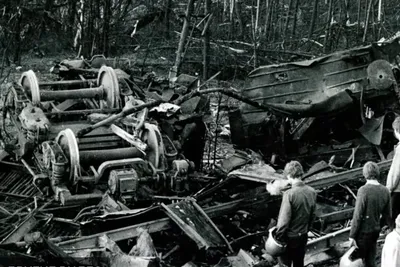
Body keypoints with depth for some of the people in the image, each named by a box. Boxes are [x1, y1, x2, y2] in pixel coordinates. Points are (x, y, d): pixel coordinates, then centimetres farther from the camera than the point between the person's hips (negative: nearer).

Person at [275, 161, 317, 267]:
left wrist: (278, 237, -11)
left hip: (289, 238, -6)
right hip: (302, 236, 6)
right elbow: (312, 215, 4)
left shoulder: (289, 194, -24)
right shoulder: (312, 192, -6)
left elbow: (284, 220, -23)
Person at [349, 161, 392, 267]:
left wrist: (352, 236, -13)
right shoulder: (385, 191, -2)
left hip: (363, 231, -6)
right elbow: (387, 215, 8)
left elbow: (357, 215, -19)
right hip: (375, 231, 6)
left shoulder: (363, 190, -20)